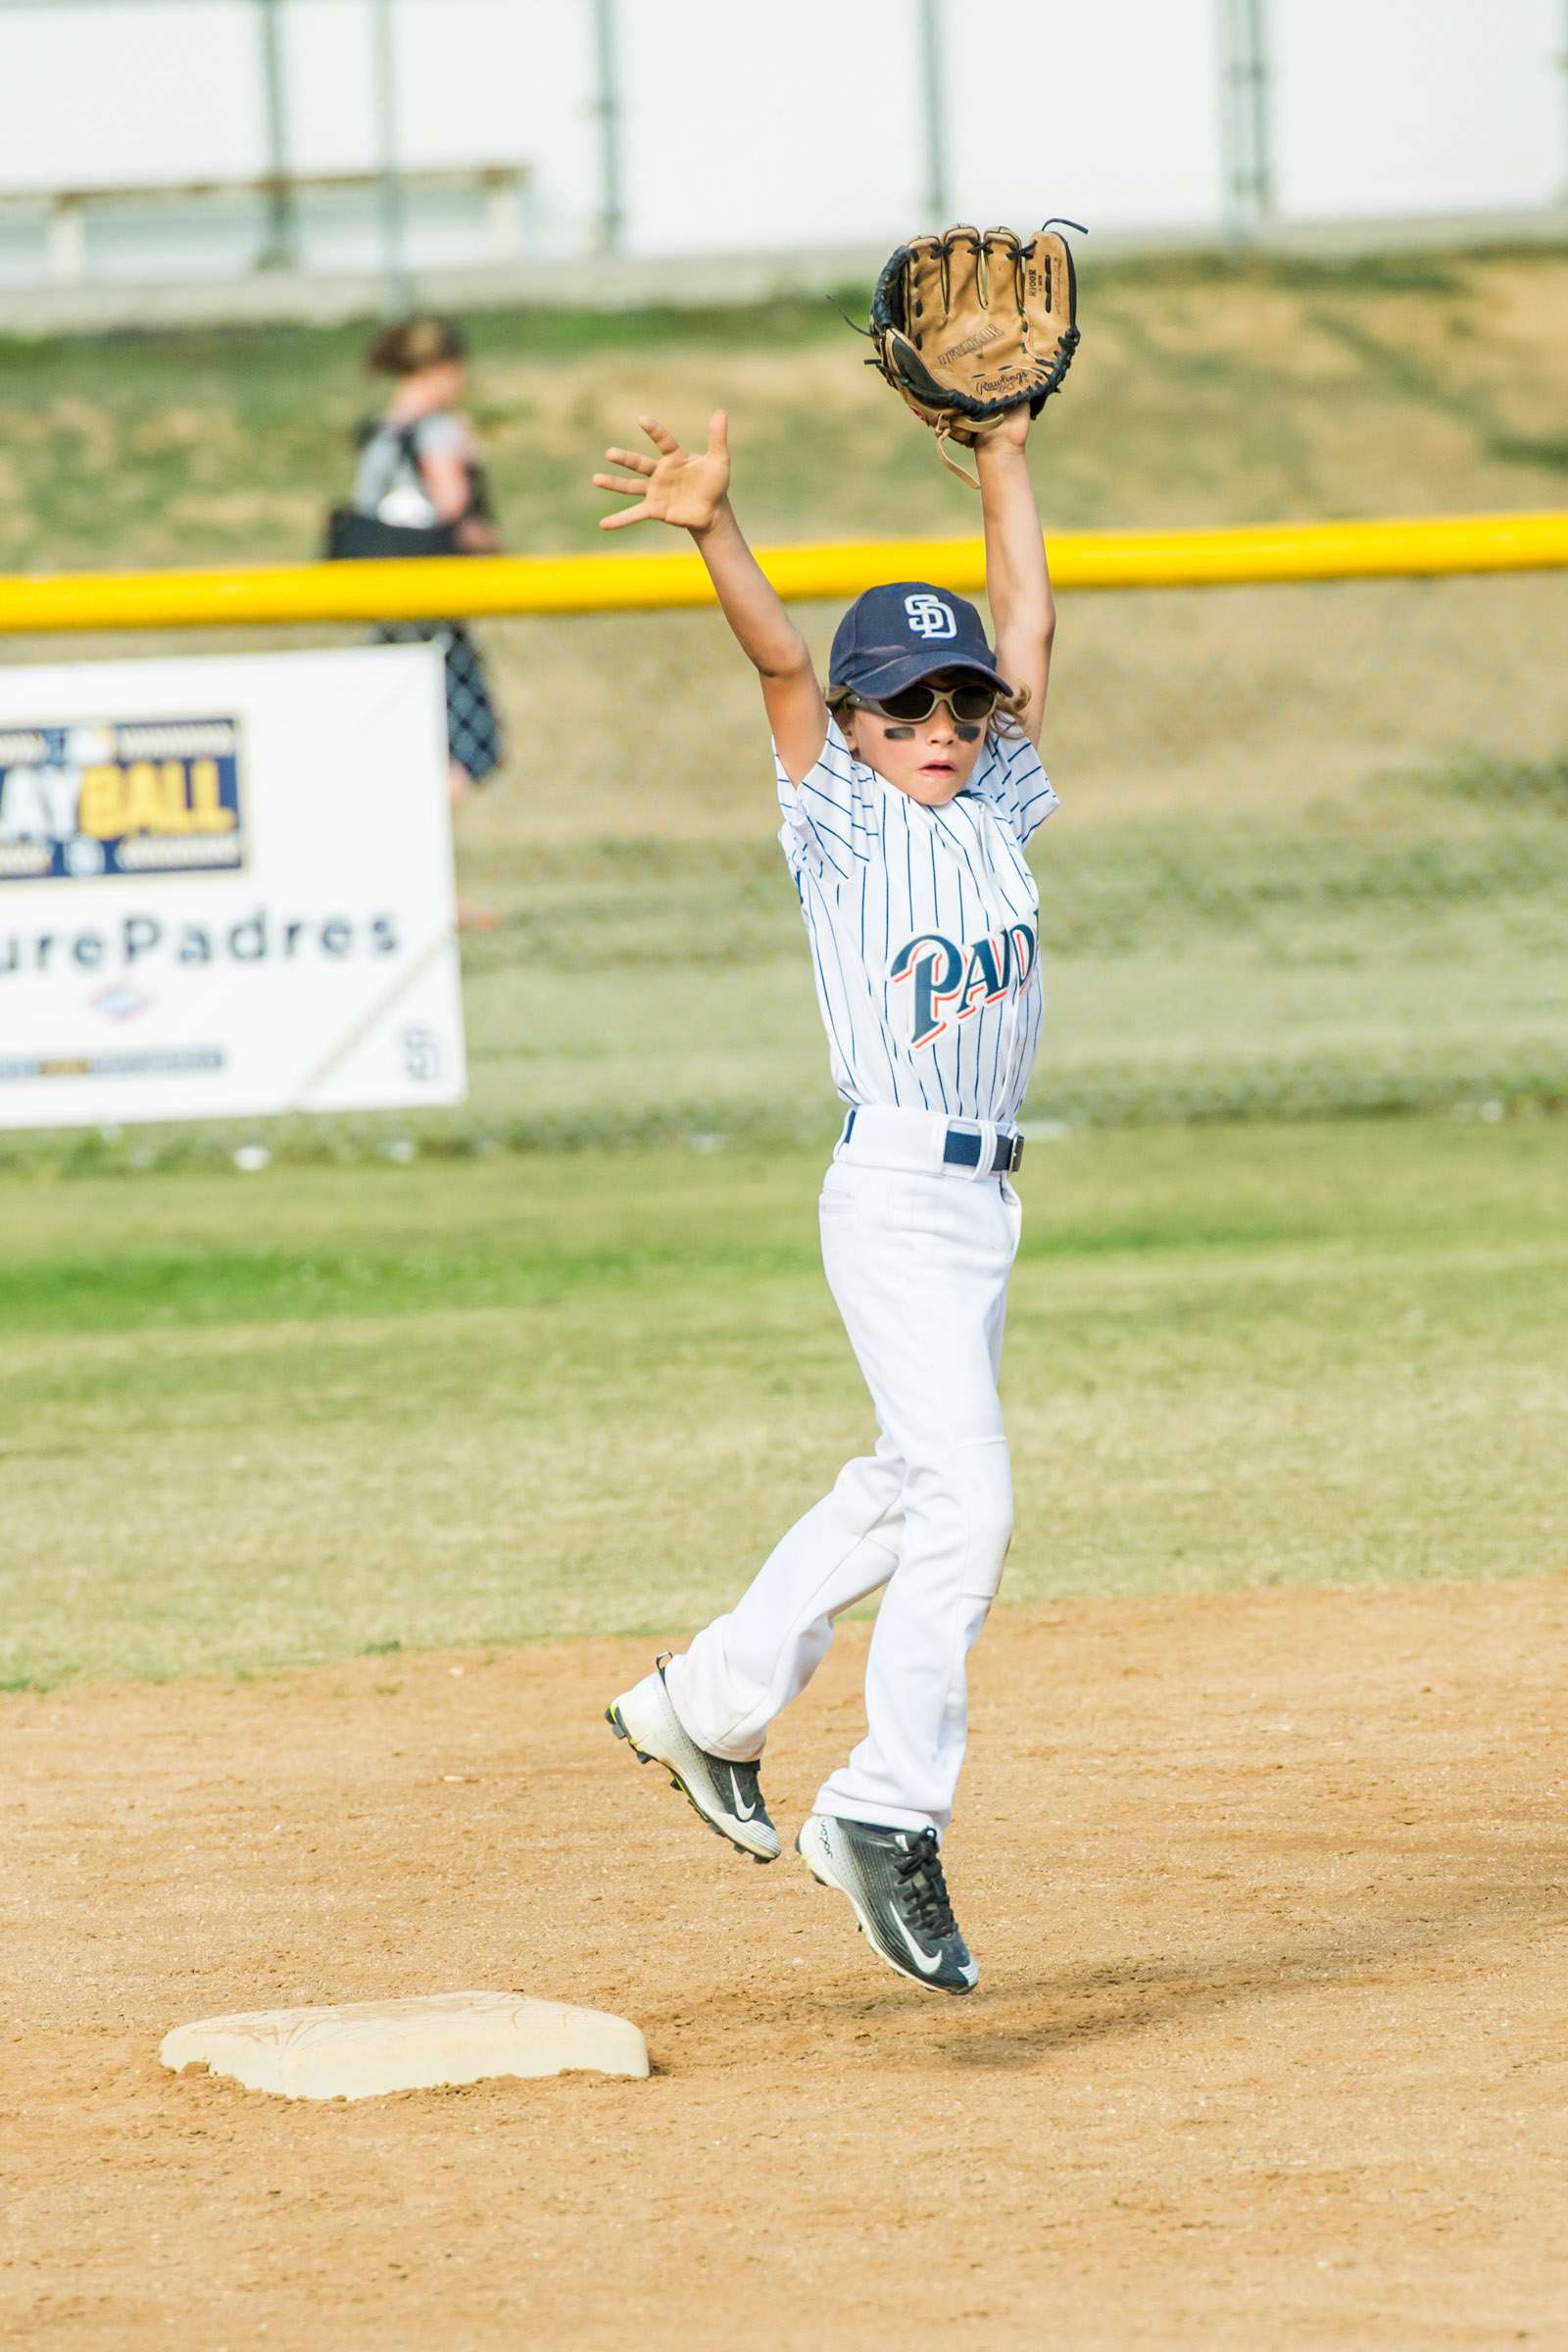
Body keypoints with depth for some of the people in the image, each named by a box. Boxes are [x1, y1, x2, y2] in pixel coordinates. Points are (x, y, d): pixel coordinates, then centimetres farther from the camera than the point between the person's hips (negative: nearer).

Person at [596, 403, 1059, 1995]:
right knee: (965, 1502, -16)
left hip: (986, 1200, 7)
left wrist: (1005, 456, 14)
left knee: (908, 1488, 18)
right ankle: (890, 1819, -14)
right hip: (894, 1194, -7)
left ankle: (707, 1703, 34)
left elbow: (1026, 622, 14)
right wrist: (713, 531, -31)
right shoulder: (840, 820, -3)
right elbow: (781, 664, -17)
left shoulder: (998, 803, 11)